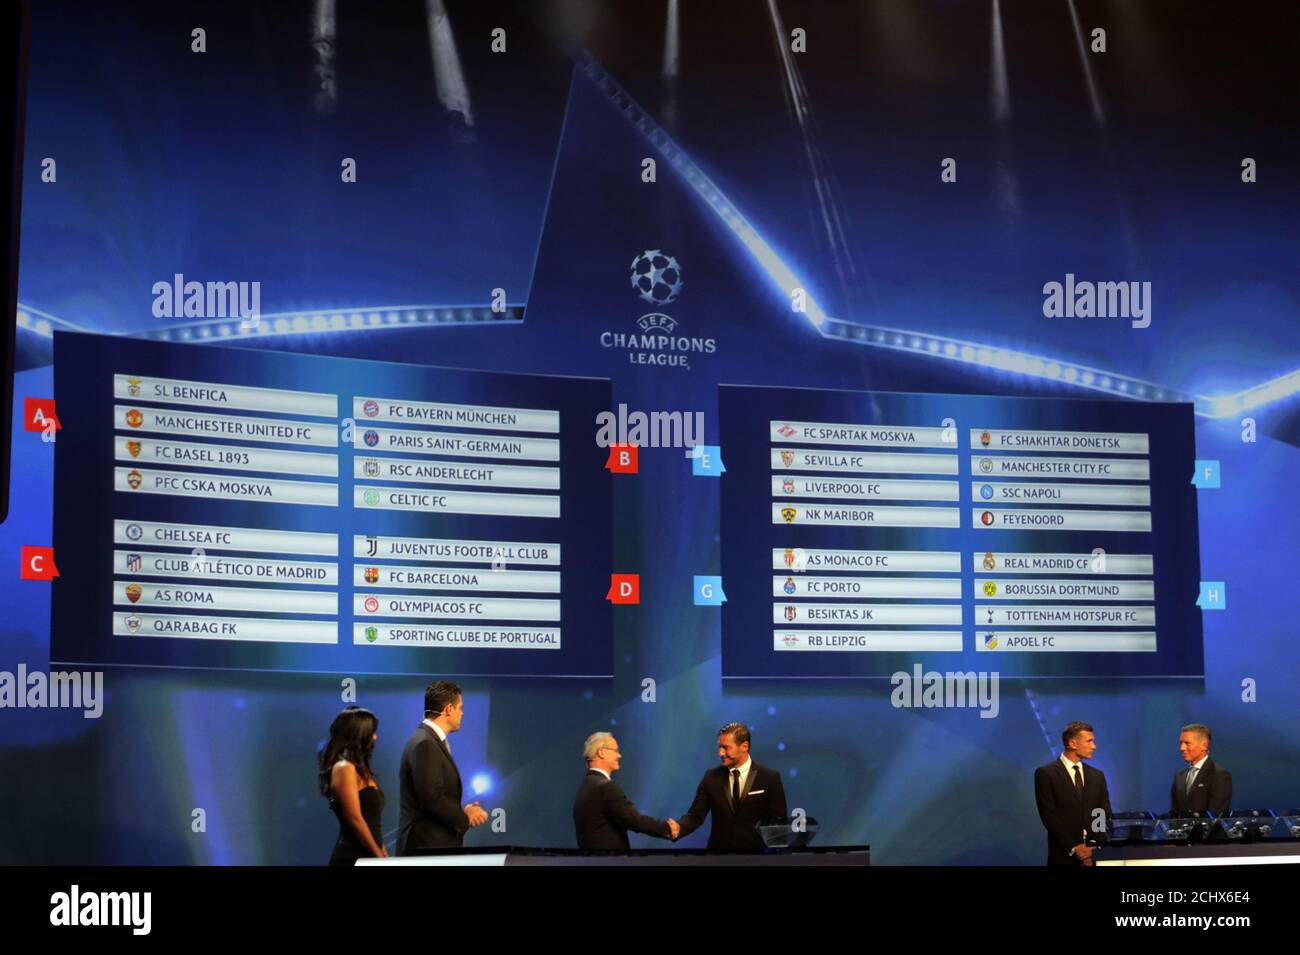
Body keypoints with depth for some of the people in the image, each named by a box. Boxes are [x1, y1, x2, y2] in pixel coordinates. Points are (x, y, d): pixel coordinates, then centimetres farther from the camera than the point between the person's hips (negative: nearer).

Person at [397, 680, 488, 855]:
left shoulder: (430, 741, 16)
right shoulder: (424, 744, -15)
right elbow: (431, 799, -20)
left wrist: (462, 811, 6)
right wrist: (464, 817, -8)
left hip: (438, 847, 10)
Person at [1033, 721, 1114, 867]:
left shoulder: (1097, 776, 13)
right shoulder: (1045, 774, -3)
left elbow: (1105, 816, 7)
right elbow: (1049, 816, -10)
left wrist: (1094, 848, -8)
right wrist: (1074, 848, -15)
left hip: (1095, 856, 4)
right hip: (1064, 856, -4)